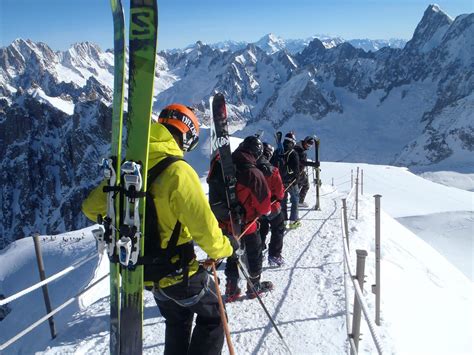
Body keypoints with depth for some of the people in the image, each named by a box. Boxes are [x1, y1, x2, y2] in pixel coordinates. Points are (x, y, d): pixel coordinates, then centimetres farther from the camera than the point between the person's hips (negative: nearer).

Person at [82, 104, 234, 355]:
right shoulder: (177, 171, -25)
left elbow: (91, 208, 7)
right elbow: (202, 225, -26)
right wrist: (224, 248, -6)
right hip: (178, 271, -7)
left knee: (177, 321, 28)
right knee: (213, 314, 19)